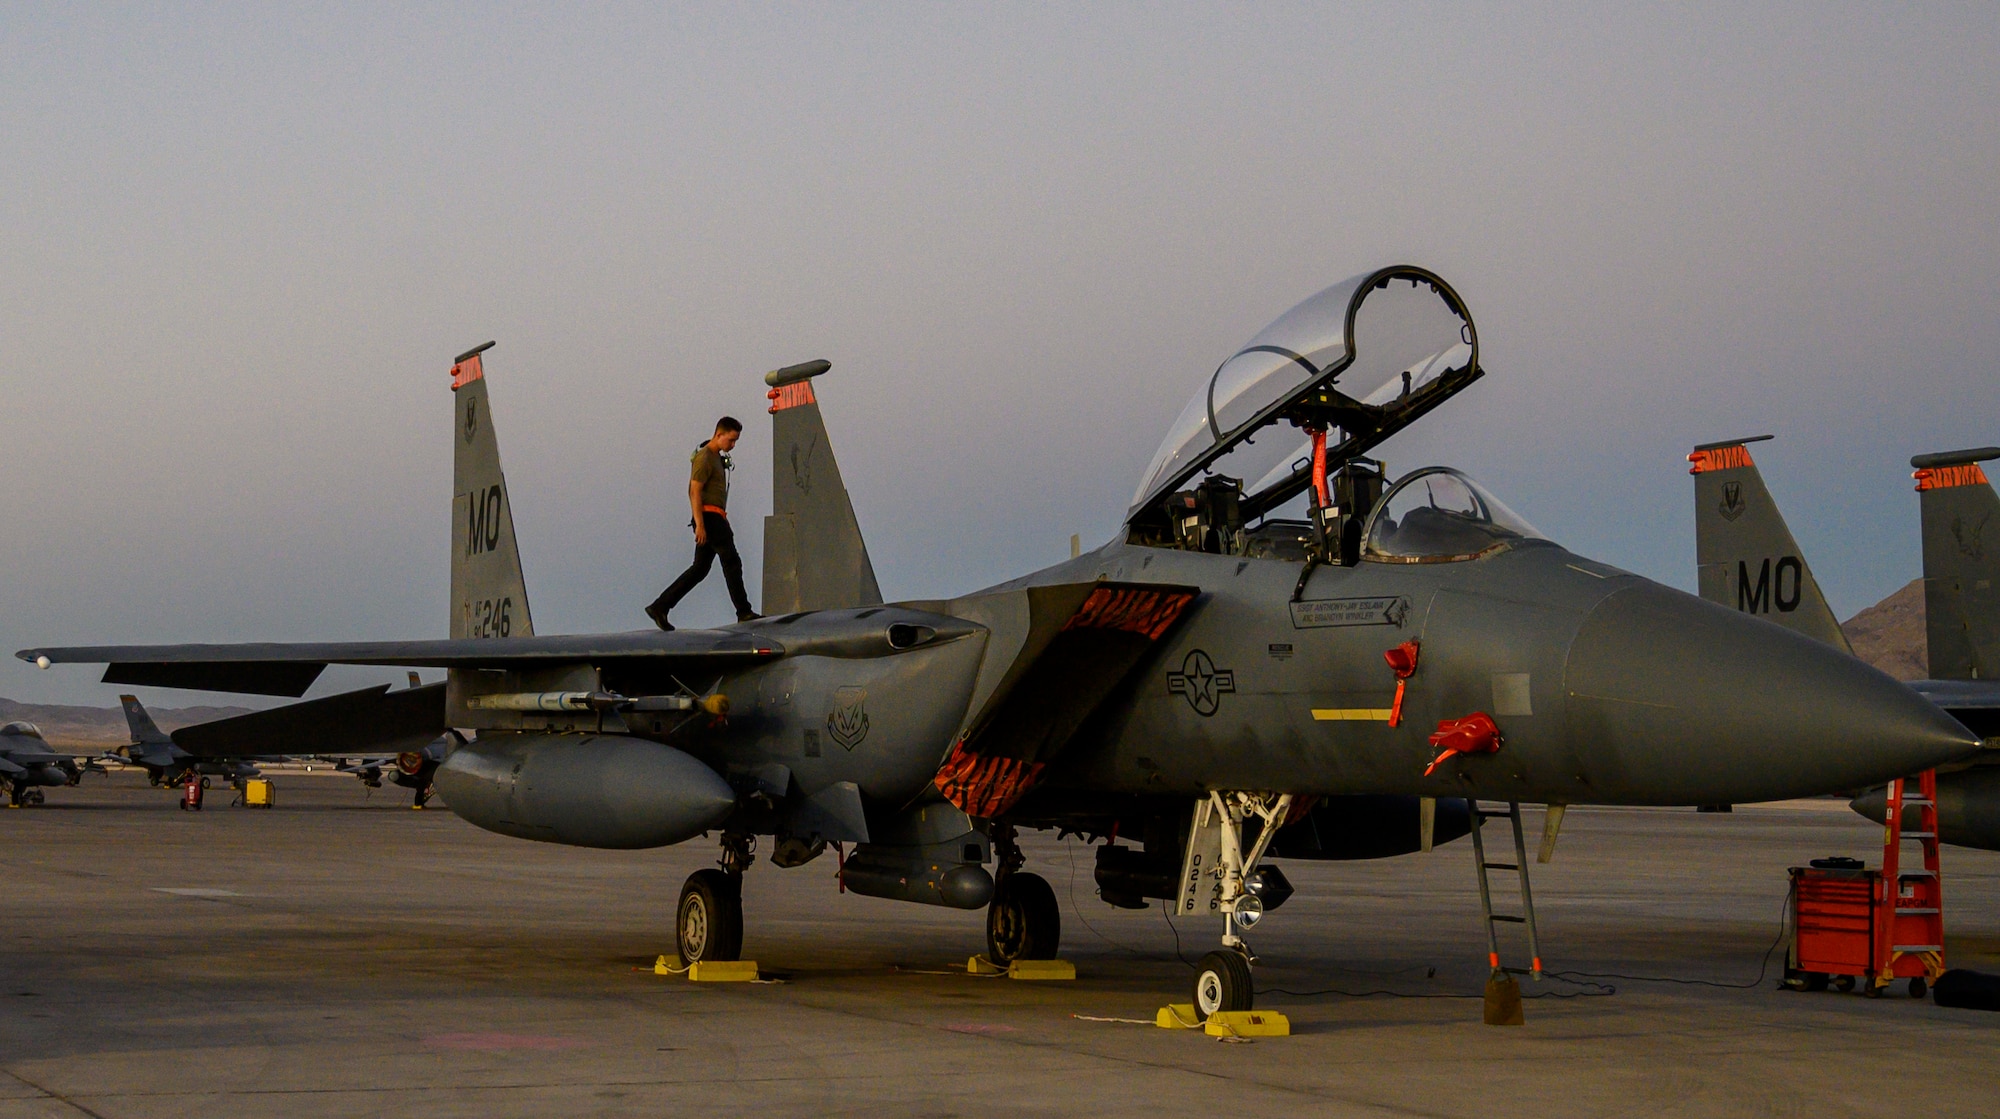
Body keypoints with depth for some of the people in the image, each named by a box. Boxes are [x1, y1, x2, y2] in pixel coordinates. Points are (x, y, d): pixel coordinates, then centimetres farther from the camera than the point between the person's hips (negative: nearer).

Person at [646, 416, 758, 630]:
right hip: (709, 517, -10)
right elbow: (695, 492, -16)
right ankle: (744, 612, -6)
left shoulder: (717, 458, 20)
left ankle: (659, 607, 8)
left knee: (700, 568, 8)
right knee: (732, 562, -8)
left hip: (715, 519, 10)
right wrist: (699, 524, -21)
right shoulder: (704, 458, -11)